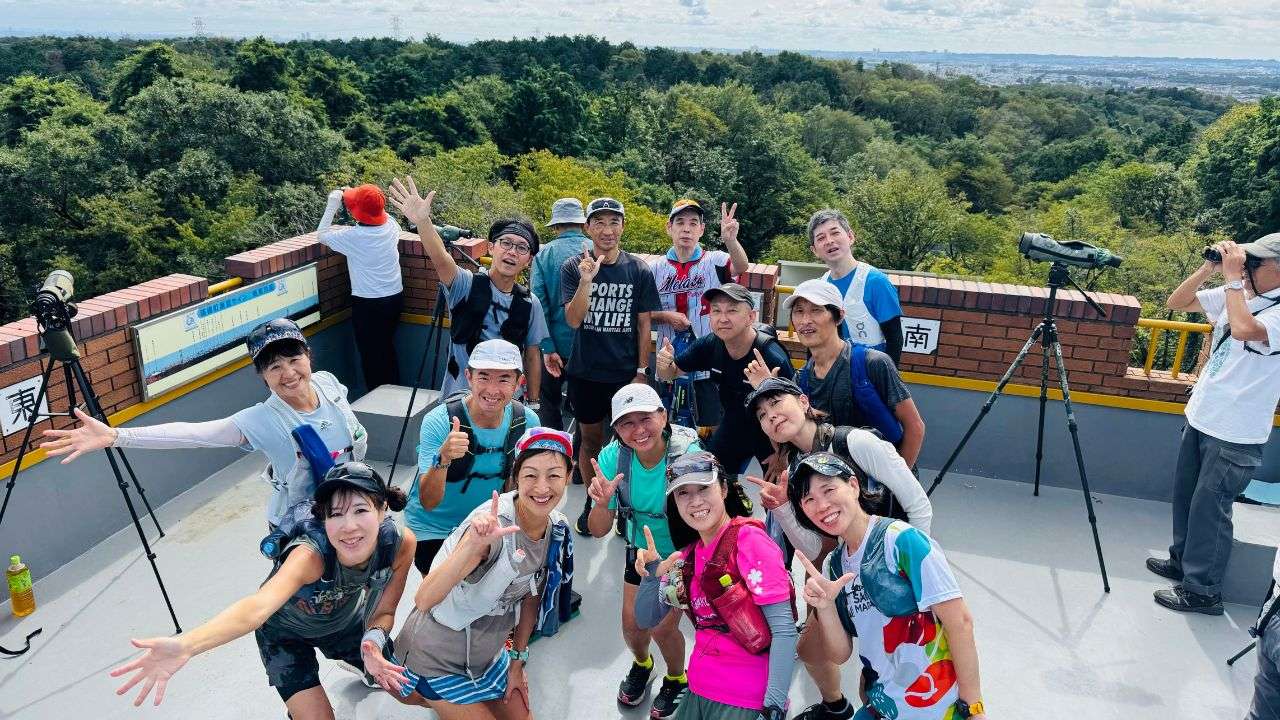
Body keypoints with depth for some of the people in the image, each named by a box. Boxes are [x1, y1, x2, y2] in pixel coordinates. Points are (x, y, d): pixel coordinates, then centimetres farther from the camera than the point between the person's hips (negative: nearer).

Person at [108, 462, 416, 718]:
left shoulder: (401, 543, -30)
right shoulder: (311, 553, -42)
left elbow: (384, 612, -16)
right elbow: (257, 606, -59)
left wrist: (373, 641, -38)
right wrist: (184, 646, -75)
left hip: (345, 621, 4)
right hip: (286, 629, -3)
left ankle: (357, 664, 41)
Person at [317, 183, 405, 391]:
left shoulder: (352, 237, -21)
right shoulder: (390, 224, -6)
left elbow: (321, 234, -4)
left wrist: (332, 204, 0)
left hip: (368, 304, -6)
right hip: (395, 297, 6)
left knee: (371, 355, 8)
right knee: (387, 348, 22)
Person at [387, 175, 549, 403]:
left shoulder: (530, 304, 0)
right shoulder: (467, 285, -9)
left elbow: (533, 356, 8)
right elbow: (441, 259, -29)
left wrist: (533, 403, 9)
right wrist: (423, 221, -48)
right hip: (458, 397, -2)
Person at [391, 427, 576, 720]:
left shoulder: (558, 529, -10)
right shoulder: (493, 522, -31)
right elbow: (423, 601, -39)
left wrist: (517, 662, 11)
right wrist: (473, 545, -53)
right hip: (438, 658, -6)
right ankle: (422, 693, 22)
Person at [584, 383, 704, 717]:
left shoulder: (689, 453, -33)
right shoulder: (612, 457, -23)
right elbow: (599, 531, -18)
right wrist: (602, 504, -39)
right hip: (642, 550, 3)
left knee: (662, 627, -3)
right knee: (632, 623, 10)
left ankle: (677, 678, 32)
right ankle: (642, 664, 46)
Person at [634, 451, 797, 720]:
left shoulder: (749, 540, -14)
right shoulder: (687, 557, 7)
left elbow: (784, 629, -18)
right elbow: (647, 619, 9)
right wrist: (651, 575, -9)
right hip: (698, 694, 7)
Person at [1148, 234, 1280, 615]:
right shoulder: (1237, 294, 5)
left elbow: (1244, 329, -37)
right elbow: (1177, 302, 9)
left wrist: (1234, 278, -26)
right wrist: (1210, 267, -4)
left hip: (1235, 435, -8)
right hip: (1200, 418, 8)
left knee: (1209, 508, 0)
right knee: (1185, 495, 20)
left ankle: (1202, 590, 14)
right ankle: (1183, 561, 38)